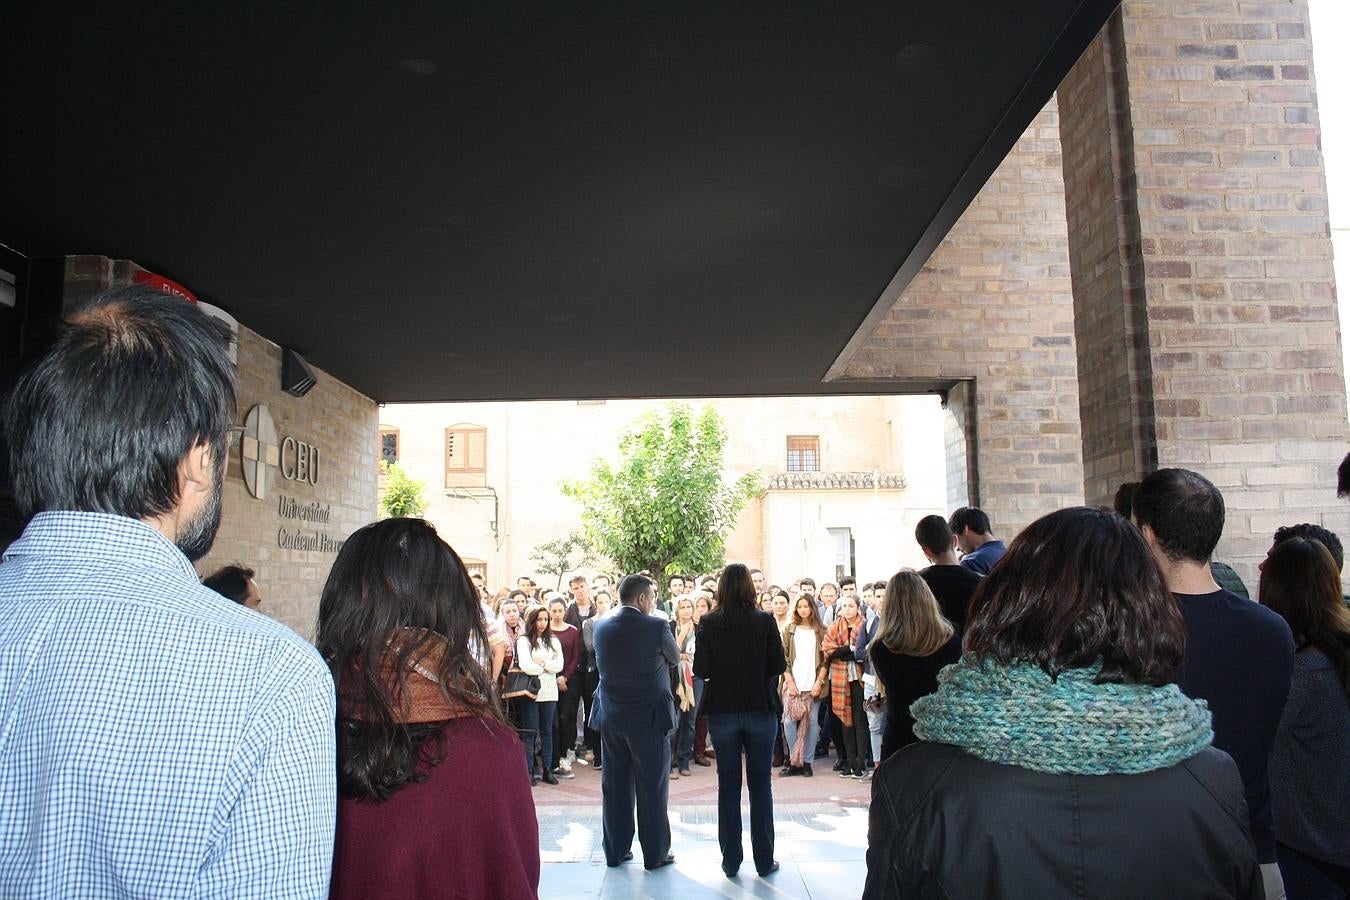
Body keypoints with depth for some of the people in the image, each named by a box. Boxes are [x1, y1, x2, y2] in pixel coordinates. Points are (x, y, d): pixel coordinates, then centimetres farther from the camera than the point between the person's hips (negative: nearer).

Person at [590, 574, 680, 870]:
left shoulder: (601, 626, 0)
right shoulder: (656, 626, -16)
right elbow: (674, 657, 2)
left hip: (610, 716, 5)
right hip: (649, 717, -5)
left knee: (615, 785, 12)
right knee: (652, 787, 6)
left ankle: (615, 851, 21)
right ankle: (655, 853, 15)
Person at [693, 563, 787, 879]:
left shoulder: (709, 623, -7)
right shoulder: (765, 621, -8)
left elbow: (700, 669, -7)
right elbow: (779, 666, -7)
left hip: (722, 710, 1)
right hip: (760, 709, 0)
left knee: (728, 785, 10)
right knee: (761, 784, 10)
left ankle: (731, 860, 15)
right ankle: (764, 860, 15)